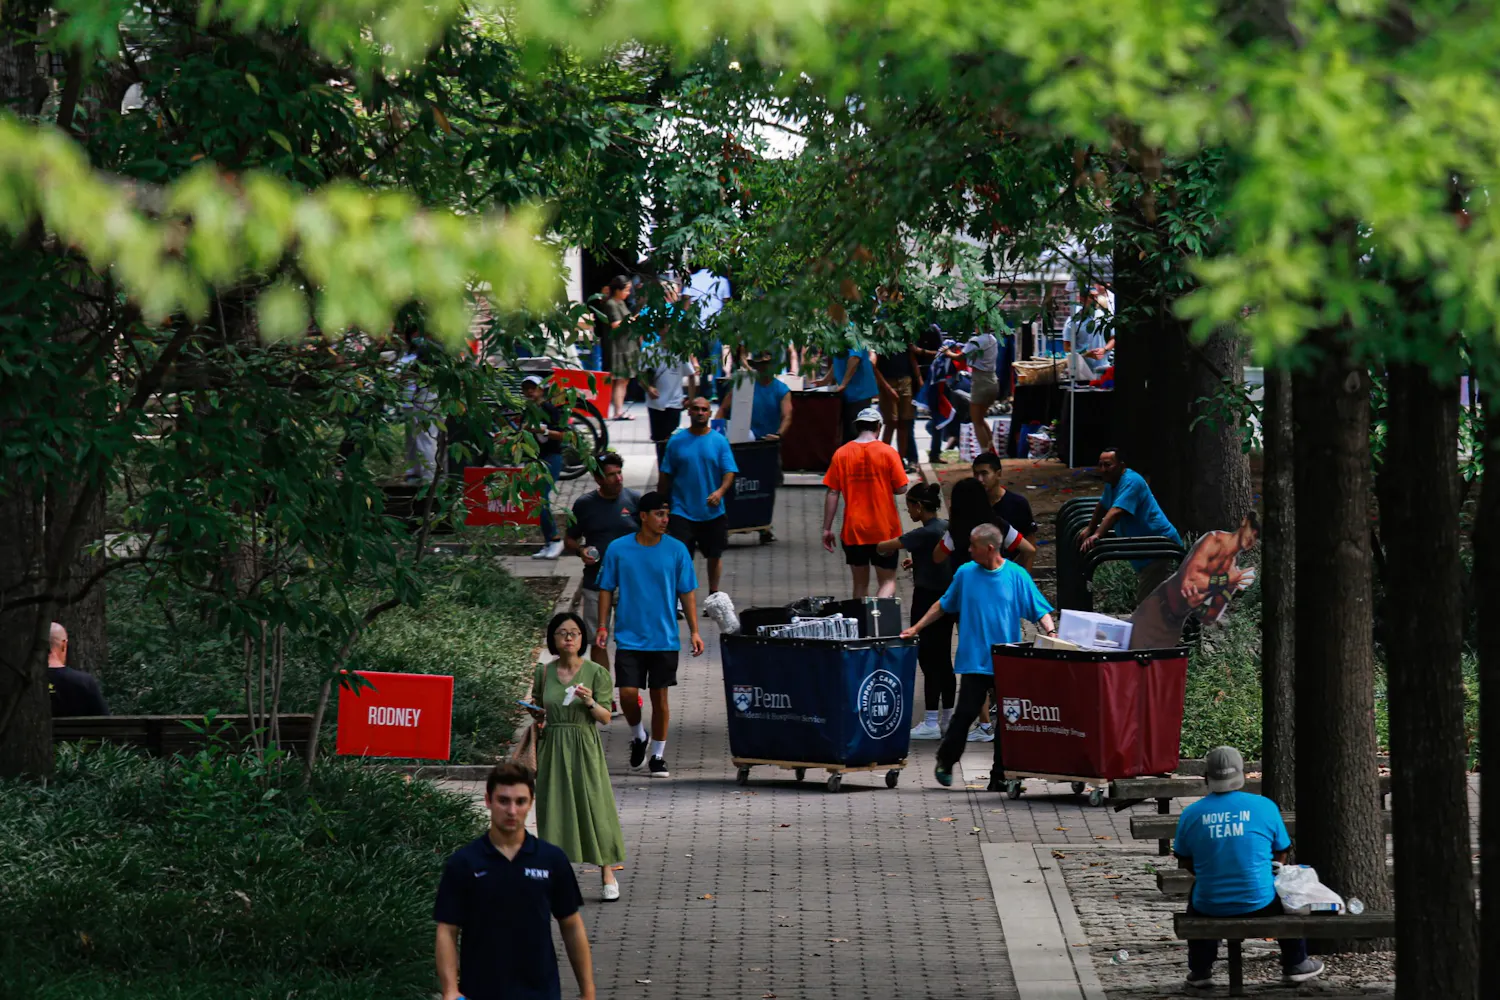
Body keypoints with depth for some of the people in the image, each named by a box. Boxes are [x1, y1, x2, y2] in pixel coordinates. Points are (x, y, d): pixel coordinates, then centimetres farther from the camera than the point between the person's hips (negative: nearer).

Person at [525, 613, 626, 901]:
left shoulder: (596, 673, -3)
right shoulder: (544, 672, 5)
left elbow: (606, 718, -4)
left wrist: (590, 702, -22)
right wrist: (536, 713, -4)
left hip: (584, 748, -3)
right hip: (553, 747, 3)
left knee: (594, 806, -3)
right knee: (553, 806, 2)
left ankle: (608, 875, 7)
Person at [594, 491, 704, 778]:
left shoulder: (677, 550, -1)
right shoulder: (618, 549, -2)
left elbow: (687, 593, 4)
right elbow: (607, 589, 6)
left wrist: (694, 631, -2)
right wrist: (602, 627, -2)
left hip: (665, 639, 0)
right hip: (629, 637, 0)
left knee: (660, 696, 4)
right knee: (628, 693, -9)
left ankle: (658, 755, 15)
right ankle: (637, 736, 21)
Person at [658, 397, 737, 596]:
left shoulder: (719, 441, 1)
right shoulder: (676, 442, 2)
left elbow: (729, 472, -3)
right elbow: (665, 476, 6)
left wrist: (720, 491, -23)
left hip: (712, 511, 1)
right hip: (683, 511, -1)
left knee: (715, 554, 12)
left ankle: (714, 594, 28)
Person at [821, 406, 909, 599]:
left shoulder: (841, 454, -2)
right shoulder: (888, 452, -6)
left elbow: (832, 493, -3)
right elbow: (901, 488, -6)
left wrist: (827, 529, 2)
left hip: (853, 531, 2)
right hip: (884, 531, -2)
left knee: (860, 583, 14)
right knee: (887, 582, 4)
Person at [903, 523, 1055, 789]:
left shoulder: (1016, 575, -1)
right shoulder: (966, 573, 5)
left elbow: (1040, 610, -2)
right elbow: (943, 605, 17)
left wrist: (1051, 633, -19)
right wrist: (916, 628, 16)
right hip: (974, 658, 0)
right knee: (966, 712, -4)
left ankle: (1000, 775, 8)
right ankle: (945, 762, 16)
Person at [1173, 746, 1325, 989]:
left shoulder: (1191, 814, -5)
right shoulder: (1264, 807, -7)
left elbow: (1184, 860, 7)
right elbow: (1280, 856, 3)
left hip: (1209, 905, 1)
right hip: (1259, 903, -1)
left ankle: (1200, 971, 43)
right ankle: (1295, 965, 40)